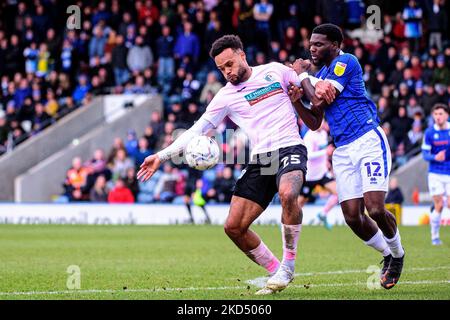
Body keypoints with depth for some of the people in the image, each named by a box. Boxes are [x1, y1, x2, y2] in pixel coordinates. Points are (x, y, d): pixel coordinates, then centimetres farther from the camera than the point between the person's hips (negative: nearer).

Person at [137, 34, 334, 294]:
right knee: (234, 227, -7)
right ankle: (275, 272, 10)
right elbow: (197, 130, 10)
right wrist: (162, 156, 2)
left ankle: (288, 265, -19)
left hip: (290, 148, -4)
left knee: (288, 194, -36)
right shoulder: (225, 97, 12)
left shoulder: (275, 71, 9)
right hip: (259, 160, 4)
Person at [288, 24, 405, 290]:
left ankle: (397, 254, 9)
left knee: (375, 209, -18)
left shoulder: (345, 62, -6)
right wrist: (297, 101, 0)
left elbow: (320, 100, -15)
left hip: (368, 141, -8)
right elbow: (315, 123, 18)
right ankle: (388, 255, 19)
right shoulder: (320, 75, 19)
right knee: (353, 217, -3)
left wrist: (303, 74, 1)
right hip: (343, 151, 8)